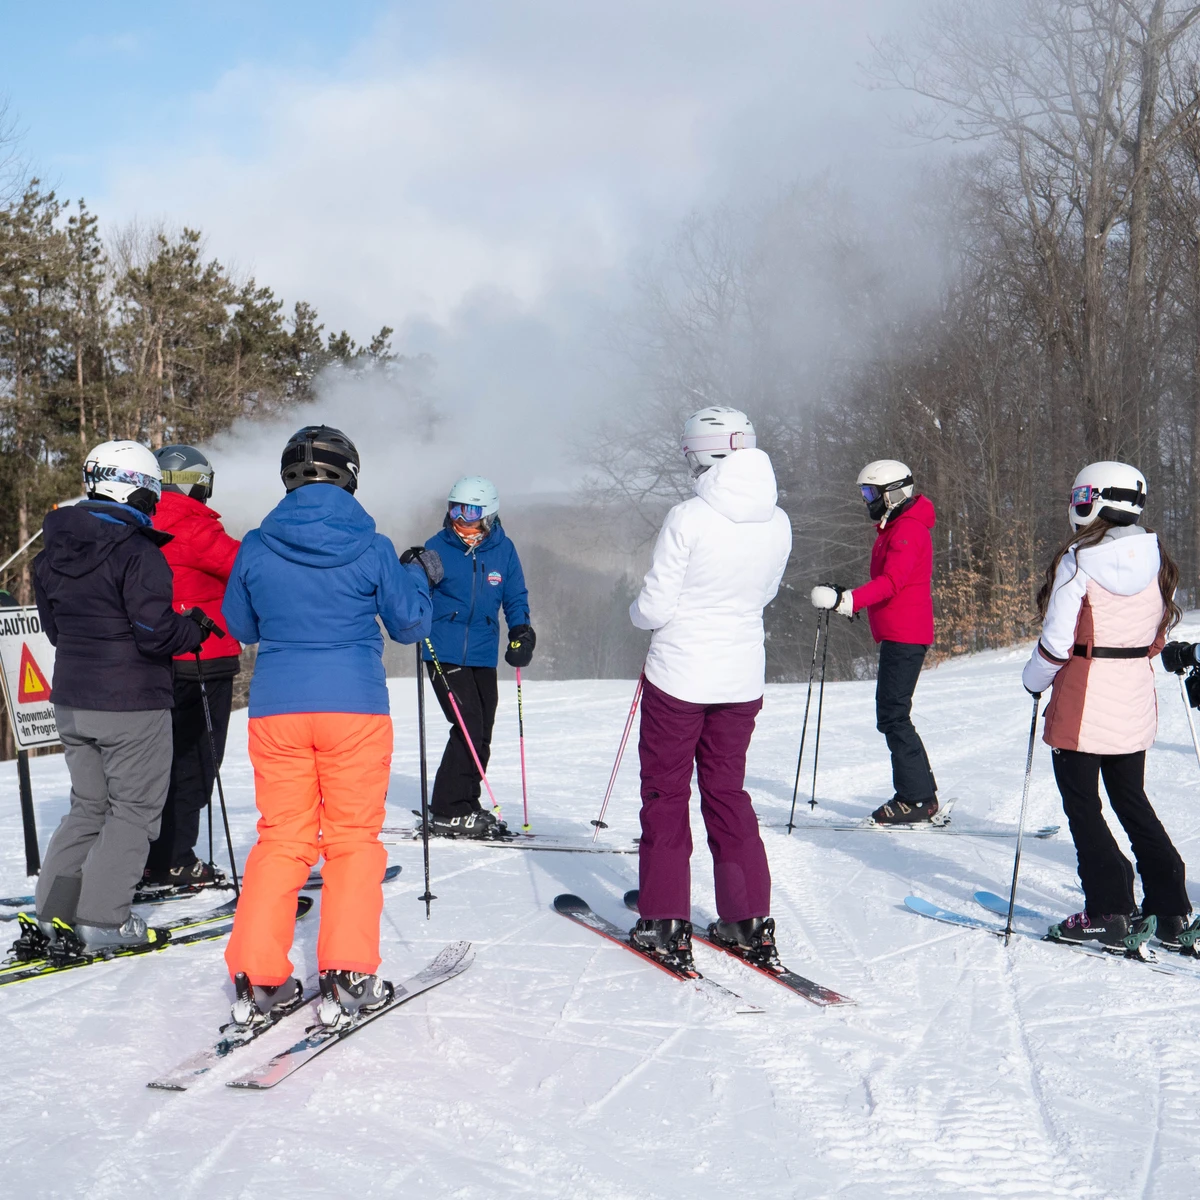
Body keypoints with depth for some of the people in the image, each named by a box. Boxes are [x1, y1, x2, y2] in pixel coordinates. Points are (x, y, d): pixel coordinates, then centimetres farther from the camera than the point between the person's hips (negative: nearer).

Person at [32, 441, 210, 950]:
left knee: (88, 804, 18)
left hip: (71, 699, 7)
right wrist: (194, 628, -2)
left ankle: (56, 908, 16)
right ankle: (103, 918, 2)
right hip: (132, 704, -7)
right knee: (134, 807, 3)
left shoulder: (54, 550, 7)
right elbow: (156, 633, -21)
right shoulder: (138, 553, -18)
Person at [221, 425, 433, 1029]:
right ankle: (346, 977, 2)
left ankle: (257, 979, 6)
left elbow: (240, 626, 13)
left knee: (281, 838, 10)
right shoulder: (372, 548, -5)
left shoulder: (256, 548, 0)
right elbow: (409, 624, 6)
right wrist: (419, 577, 24)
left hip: (275, 710, 2)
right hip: (355, 708, -2)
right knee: (353, 838, 7)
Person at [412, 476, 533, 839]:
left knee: (481, 735, 10)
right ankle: (448, 812, -5)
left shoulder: (503, 549, 4)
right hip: (445, 655, -4)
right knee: (469, 727, -13)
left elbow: (515, 597, 12)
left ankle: (465, 806, 23)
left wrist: (521, 631, -5)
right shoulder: (437, 547, -3)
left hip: (484, 657, 4)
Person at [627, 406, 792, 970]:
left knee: (665, 795, 8)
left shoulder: (688, 519, -18)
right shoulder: (777, 523, -3)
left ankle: (665, 926, 11)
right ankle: (750, 922, 17)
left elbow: (653, 609, -15)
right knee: (728, 793, 17)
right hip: (742, 679, 5)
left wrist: (639, 610, 7)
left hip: (679, 676, -5)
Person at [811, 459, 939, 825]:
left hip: (905, 636, -11)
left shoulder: (909, 530, -14)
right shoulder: (895, 527, 20)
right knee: (891, 715, 13)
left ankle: (916, 799, -8)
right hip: (897, 634, 11)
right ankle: (922, 794, 18)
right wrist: (848, 600, 20)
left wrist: (848, 599, -37)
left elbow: (891, 582, -27)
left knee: (892, 715, -10)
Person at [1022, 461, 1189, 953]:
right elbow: (1158, 634, 10)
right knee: (1132, 800, 18)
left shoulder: (1078, 562, -16)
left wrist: (1034, 679, 1)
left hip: (1083, 702, -6)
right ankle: (1169, 911, 18)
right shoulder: (1156, 558, 2)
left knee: (1082, 806, 5)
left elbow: (1057, 641, -17)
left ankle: (1108, 913, 2)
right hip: (1136, 703, 6)